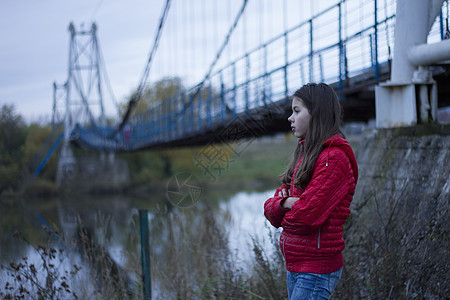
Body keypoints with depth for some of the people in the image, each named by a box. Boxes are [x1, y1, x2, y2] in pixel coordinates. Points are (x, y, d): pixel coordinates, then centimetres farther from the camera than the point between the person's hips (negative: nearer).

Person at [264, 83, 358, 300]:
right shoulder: (306, 153, 14)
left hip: (316, 271, -9)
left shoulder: (334, 157, -15)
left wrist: (284, 217, -2)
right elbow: (270, 208, 12)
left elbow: (307, 215, -22)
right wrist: (285, 203, -10)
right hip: (296, 266, 9)